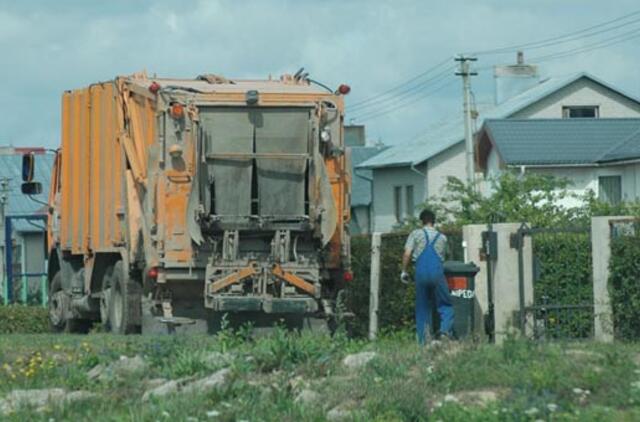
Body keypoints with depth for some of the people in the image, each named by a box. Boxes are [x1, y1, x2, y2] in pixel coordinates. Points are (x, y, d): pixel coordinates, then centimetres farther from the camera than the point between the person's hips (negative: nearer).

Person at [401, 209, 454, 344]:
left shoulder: (416, 234, 11)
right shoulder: (442, 237, 17)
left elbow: (407, 254, 2)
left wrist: (404, 271, 11)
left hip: (421, 272, 0)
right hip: (437, 271, 0)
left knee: (422, 308, 9)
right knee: (446, 305, 7)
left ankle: (423, 341, 4)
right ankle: (445, 329, -20)